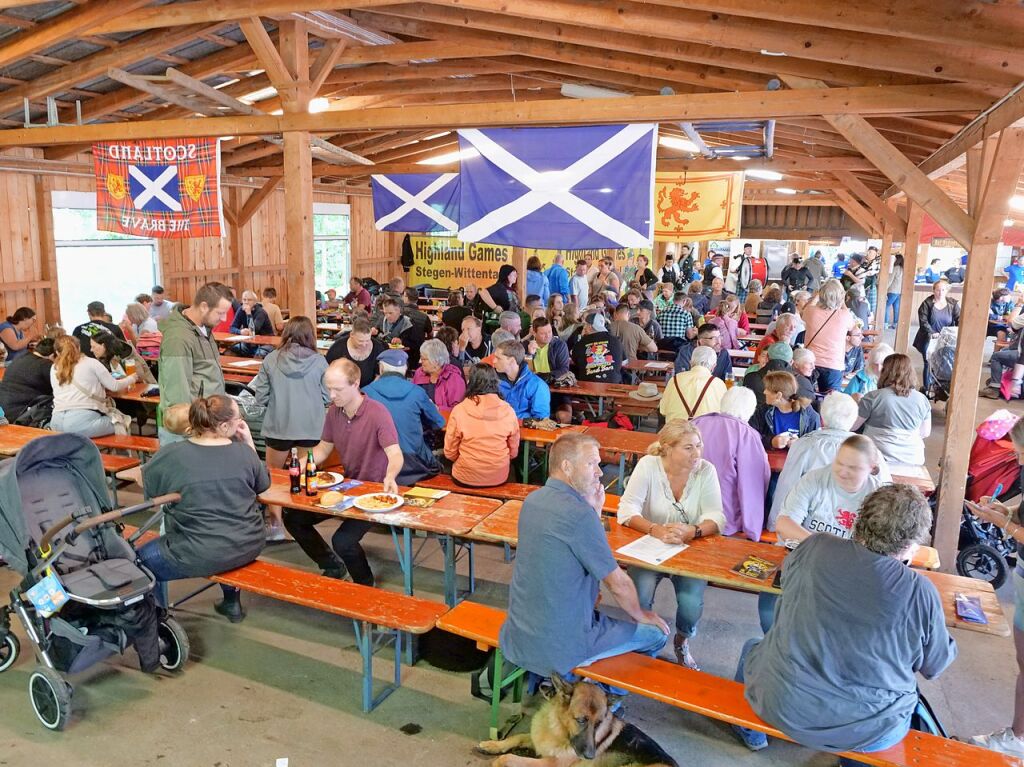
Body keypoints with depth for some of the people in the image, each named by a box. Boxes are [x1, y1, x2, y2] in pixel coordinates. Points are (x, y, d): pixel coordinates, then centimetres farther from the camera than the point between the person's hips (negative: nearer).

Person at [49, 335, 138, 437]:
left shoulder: (54, 369, 16)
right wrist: (132, 378, 30)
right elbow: (114, 386, 11)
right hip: (84, 420, -5)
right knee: (122, 425, 18)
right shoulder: (91, 363, 6)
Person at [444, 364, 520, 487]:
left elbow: (450, 453, -5)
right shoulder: (508, 410, -9)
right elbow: (513, 452, 2)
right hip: (499, 478, 1)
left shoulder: (459, 410, -13)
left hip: (466, 479, -1)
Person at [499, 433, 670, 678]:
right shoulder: (579, 514, -24)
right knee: (657, 632, 9)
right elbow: (618, 583, -12)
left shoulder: (533, 500, 2)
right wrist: (640, 615, 6)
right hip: (560, 646, -8)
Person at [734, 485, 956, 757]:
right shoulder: (921, 593, -18)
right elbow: (936, 665, -2)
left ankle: (751, 732, 50)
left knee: (754, 648, 32)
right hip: (868, 733, 0)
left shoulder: (814, 549, -13)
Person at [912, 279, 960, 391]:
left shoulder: (953, 304, 5)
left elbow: (959, 320, 1)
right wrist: (932, 333, -21)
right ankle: (927, 389, 9)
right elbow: (923, 321, -8)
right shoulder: (927, 303, -3)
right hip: (929, 339, -1)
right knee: (929, 364, -1)